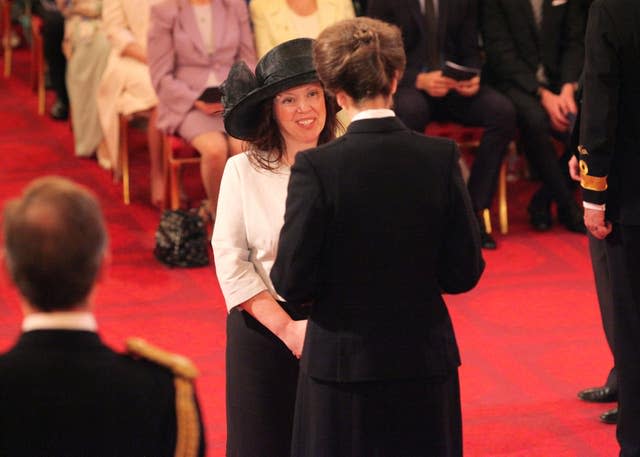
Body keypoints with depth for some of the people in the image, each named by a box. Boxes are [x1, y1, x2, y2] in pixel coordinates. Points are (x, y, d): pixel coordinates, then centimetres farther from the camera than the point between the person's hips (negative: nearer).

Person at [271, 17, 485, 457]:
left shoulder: (316, 168, -15)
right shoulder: (441, 157, -7)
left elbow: (293, 283, -12)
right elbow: (465, 272, -3)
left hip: (343, 366, -2)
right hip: (426, 364, 3)